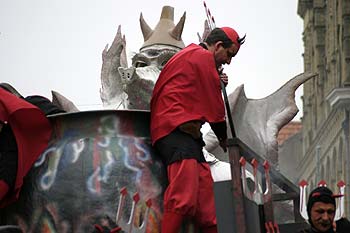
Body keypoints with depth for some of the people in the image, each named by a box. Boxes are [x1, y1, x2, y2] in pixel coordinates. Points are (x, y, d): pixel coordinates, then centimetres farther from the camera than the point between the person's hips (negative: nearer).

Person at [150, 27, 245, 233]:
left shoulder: (189, 55, 31)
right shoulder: (204, 56, 1)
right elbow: (213, 104, 1)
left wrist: (215, 81, 30)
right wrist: (223, 137, 12)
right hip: (177, 129, -10)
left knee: (206, 207, 0)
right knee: (184, 198, -25)